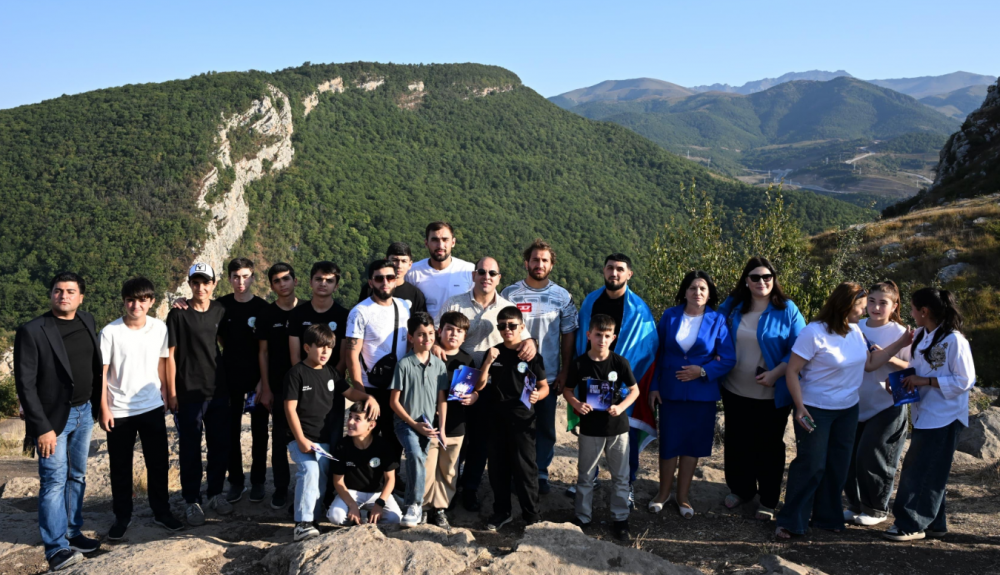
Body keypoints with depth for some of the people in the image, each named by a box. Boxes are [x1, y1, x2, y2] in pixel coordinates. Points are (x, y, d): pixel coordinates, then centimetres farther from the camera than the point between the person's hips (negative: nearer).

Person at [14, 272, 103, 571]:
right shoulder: (31, 332, -13)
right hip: (54, 417, -6)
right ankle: (56, 549, 3)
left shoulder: (88, 322, 4)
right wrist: (42, 427, -16)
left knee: (77, 476, 15)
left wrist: (97, 405, 6)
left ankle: (72, 533, 27)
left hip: (84, 412, 6)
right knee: (54, 481, -3)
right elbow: (25, 385, -14)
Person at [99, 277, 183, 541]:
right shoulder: (110, 332, -12)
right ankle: (122, 517, 25)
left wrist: (164, 393, 9)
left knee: (158, 462, 10)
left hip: (152, 408, 2)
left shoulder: (159, 328, -4)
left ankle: (161, 511, 26)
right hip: (119, 411, -2)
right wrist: (104, 409, -10)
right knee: (120, 467, 10)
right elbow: (102, 373, -8)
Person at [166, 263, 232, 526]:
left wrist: (228, 382, 11)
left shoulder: (220, 310, 4)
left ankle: (216, 493, 27)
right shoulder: (178, 314, -8)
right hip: (188, 394, -4)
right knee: (190, 450, 4)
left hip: (218, 391, 4)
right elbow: (170, 355, -7)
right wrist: (171, 393, -8)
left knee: (220, 445, 11)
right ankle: (192, 501, 16)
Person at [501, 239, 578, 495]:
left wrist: (564, 372, 0)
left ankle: (540, 473, 25)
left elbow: (568, 336, 5)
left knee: (546, 428, 10)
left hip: (548, 376, 1)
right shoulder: (510, 294, -1)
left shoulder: (562, 296, 2)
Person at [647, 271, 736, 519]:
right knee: (669, 443, 5)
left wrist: (703, 371, -18)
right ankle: (664, 492, 26)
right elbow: (657, 353, 3)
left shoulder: (717, 321, -4)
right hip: (670, 392, 0)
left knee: (692, 444, 9)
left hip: (702, 394, 0)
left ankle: (683, 496, 26)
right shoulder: (670, 317, -1)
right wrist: (653, 386, 1)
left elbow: (728, 359, -4)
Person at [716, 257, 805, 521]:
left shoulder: (787, 310, -10)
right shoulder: (731, 306, 0)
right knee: (736, 443, 16)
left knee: (769, 447, 9)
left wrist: (775, 374, -21)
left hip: (772, 395, -3)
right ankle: (740, 489, 36)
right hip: (735, 391, 4)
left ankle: (768, 501, 24)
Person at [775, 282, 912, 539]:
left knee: (838, 466, 14)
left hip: (847, 410, 7)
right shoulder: (814, 333, -20)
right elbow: (792, 371, -19)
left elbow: (869, 363, 10)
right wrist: (799, 407, -25)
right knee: (810, 465, -3)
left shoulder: (855, 331, 2)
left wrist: (899, 344, 3)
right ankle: (790, 522, 9)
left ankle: (828, 516, 29)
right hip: (815, 410, -7)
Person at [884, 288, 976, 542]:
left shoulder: (954, 340, -18)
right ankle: (934, 524, 27)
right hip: (924, 413, 8)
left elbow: (965, 381, -17)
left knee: (923, 471, -3)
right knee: (927, 471, 15)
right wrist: (905, 380, -3)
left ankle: (912, 524, 7)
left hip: (944, 417, -8)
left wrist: (926, 381, -20)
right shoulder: (920, 336, 7)